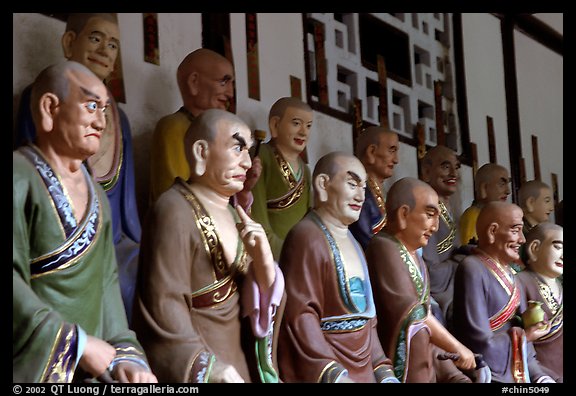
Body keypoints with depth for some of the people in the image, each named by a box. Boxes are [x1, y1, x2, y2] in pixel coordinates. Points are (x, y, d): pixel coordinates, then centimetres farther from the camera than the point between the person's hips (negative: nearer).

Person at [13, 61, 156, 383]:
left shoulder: (95, 194, 11)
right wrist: (80, 345, -18)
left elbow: (106, 281, 9)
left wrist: (124, 354, -3)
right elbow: (13, 284, -20)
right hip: (33, 369, -6)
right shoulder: (20, 178, -11)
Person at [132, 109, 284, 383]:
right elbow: (165, 314, -21)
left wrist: (263, 263, -13)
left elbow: (257, 302, 6)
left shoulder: (235, 214, 7)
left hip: (237, 359, 7)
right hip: (194, 369, -7)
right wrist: (215, 373, -22)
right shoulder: (175, 212, -16)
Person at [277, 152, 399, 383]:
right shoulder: (307, 237, -12)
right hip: (323, 374, -8)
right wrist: (334, 376, -27)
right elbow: (300, 317, -21)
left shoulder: (352, 243, 18)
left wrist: (383, 372, 10)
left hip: (363, 372, 9)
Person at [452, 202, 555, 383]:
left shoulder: (509, 274, 12)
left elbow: (523, 327, 13)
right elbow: (480, 345, -20)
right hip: (491, 376, -7)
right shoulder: (473, 270, -15)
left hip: (519, 375, 8)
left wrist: (539, 376, 1)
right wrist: (523, 337, -6)